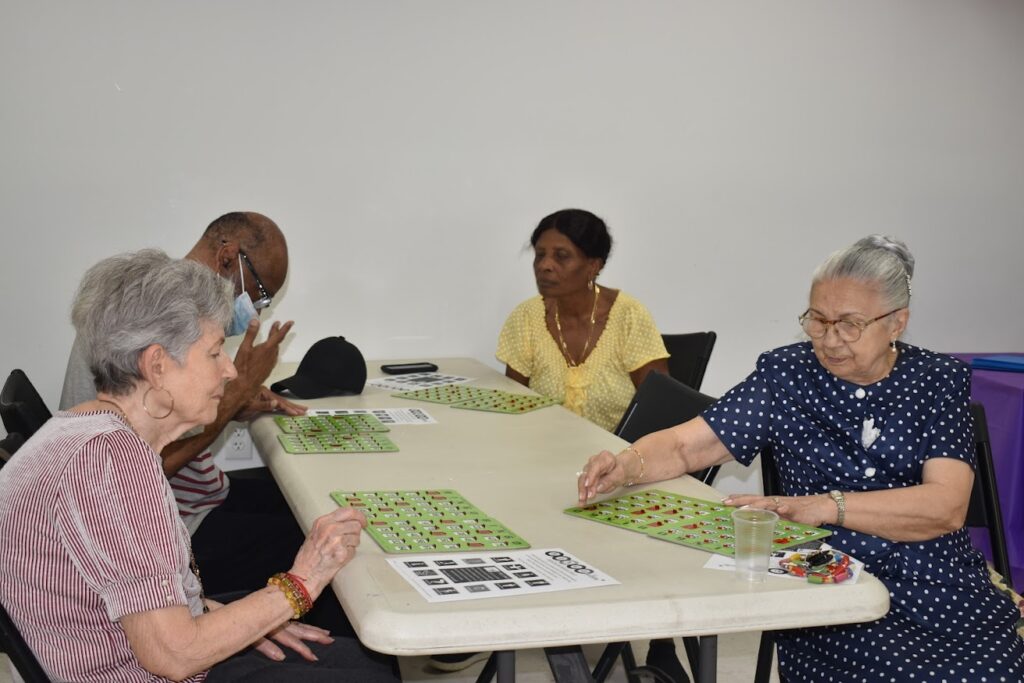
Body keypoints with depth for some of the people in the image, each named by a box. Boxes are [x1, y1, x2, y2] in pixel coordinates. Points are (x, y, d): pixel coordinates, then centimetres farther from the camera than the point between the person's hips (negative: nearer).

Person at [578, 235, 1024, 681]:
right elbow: (684, 445, 0)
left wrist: (825, 506, -25)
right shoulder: (786, 376, 3)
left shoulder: (939, 382, 3)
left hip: (947, 593, 2)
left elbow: (947, 505, -11)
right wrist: (628, 464, -23)